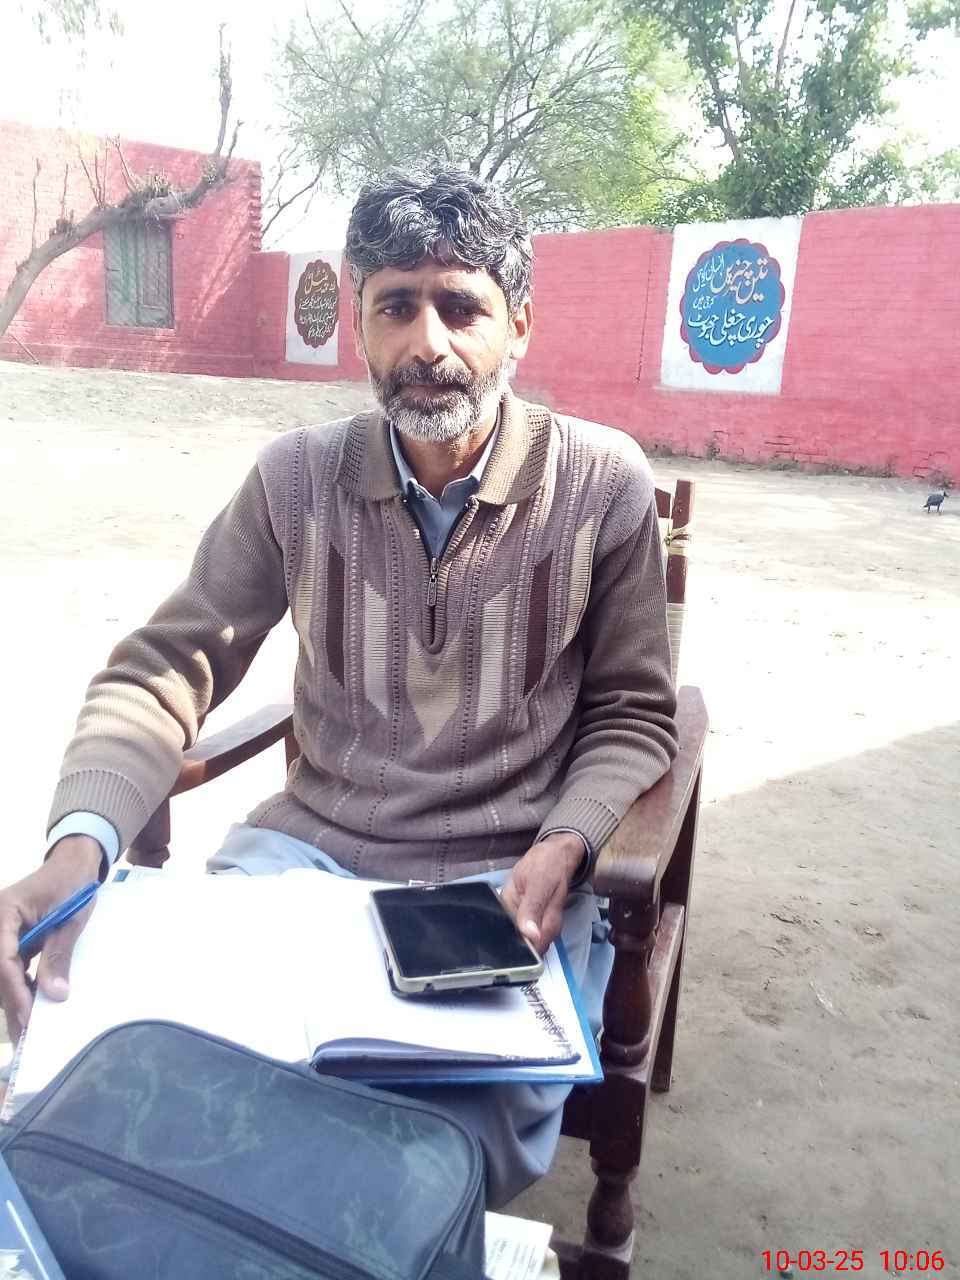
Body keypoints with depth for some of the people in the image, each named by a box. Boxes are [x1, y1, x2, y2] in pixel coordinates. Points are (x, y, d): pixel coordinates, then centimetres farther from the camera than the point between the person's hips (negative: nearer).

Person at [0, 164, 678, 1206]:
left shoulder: (604, 484, -5)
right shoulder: (295, 479, -1)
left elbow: (630, 714, 3)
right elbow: (164, 670, -1)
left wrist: (559, 851, -15)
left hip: (506, 876, -1)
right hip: (307, 846, 2)